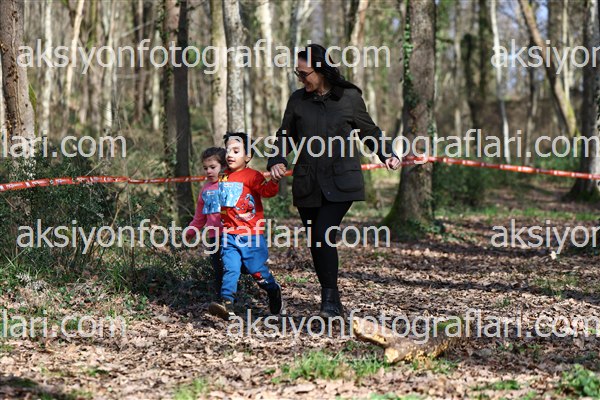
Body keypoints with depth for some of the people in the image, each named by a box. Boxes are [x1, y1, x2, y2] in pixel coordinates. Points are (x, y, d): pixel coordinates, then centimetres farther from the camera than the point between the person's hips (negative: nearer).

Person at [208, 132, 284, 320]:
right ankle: (226, 303, -17)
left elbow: (266, 190, -23)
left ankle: (274, 291, 29)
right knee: (230, 268, -9)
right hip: (229, 234, 5)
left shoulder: (252, 176, -7)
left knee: (257, 270, 3)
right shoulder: (224, 178, 13)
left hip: (251, 235, -4)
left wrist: (274, 181, -42)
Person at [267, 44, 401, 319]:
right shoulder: (297, 100, 9)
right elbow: (284, 137, 17)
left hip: (340, 183, -4)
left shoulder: (349, 98, 2)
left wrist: (387, 155, -1)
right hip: (307, 185, 4)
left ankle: (330, 300, -9)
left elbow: (369, 132, 14)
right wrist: (276, 161, -2)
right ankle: (333, 303, 19)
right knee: (315, 244, 6)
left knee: (323, 236, -18)